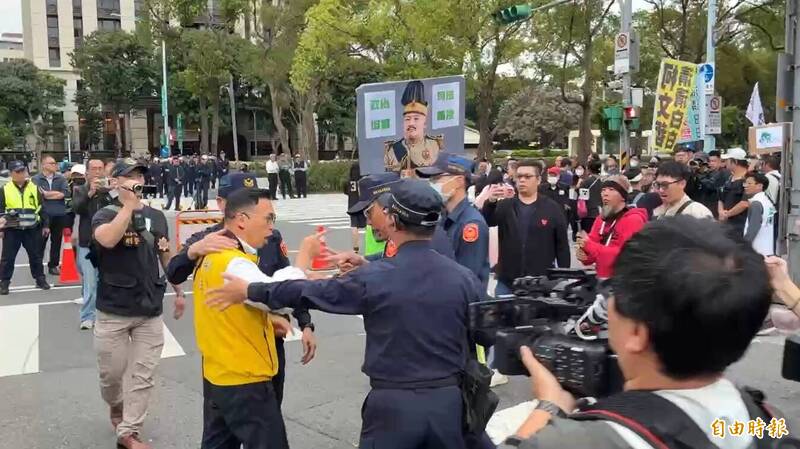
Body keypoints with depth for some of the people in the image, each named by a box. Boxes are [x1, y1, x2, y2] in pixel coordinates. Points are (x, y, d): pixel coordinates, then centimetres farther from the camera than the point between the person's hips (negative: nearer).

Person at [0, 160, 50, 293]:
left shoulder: (34, 188, 4)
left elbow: (42, 207, 7)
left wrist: (45, 225, 5)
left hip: (32, 229, 1)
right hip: (12, 230, -1)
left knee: (36, 256, 9)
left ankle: (40, 279, 20)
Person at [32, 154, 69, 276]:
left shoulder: (61, 178, 8)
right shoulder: (36, 179, 0)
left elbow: (64, 193, -6)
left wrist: (47, 194, -9)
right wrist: (57, 193, -12)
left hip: (59, 215, 3)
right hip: (43, 215, -3)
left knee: (56, 241, 9)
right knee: (41, 241, 4)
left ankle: (53, 265, 19)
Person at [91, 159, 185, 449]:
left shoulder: (156, 216, 7)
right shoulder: (105, 215, -6)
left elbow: (166, 255, 17)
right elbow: (108, 240, -30)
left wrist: (178, 292, 18)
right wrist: (129, 205, -24)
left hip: (150, 311, 3)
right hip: (113, 311, -3)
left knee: (142, 377, 4)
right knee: (112, 372, 11)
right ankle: (115, 405, 42)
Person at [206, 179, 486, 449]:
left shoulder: (373, 279, -14)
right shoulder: (465, 279, -6)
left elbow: (306, 292, -3)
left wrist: (248, 291, 11)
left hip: (393, 404, -3)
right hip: (449, 400, 3)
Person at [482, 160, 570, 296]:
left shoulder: (552, 208, 1)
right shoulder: (504, 206, 4)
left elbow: (562, 246, 3)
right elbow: (485, 222, -14)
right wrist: (491, 201, -34)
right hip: (506, 283, 1)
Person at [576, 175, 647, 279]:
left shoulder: (633, 219, -13)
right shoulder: (600, 218, 11)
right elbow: (591, 246, 10)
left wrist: (590, 246, -28)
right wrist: (584, 255, -14)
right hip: (601, 278, 7)